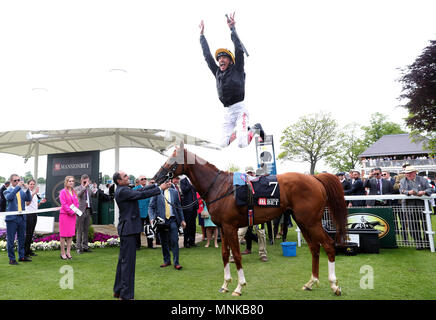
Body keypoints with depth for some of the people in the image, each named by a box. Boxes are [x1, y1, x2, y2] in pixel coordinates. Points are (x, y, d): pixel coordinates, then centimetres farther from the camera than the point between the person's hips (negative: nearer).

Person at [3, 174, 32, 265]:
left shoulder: (22, 191, 12)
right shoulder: (7, 191, 0)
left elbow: (29, 199, -2)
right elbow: (9, 197, -22)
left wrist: (27, 189, -14)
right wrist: (18, 187, -26)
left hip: (22, 217, 5)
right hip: (12, 218, -4)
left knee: (22, 238, 12)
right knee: (11, 239, 3)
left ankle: (22, 256, 23)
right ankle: (11, 259, 11)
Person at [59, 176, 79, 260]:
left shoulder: (74, 192, 13)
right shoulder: (63, 191, -6)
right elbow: (63, 204, -12)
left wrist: (75, 210, -4)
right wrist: (71, 212, -15)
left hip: (73, 215, 6)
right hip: (64, 214, -6)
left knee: (71, 234, 7)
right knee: (63, 234, -1)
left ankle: (68, 252, 14)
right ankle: (62, 253, 7)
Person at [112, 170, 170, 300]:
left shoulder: (124, 190, 13)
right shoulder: (122, 191, -17)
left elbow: (141, 190, 12)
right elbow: (142, 195, -21)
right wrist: (160, 188, -15)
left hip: (127, 229, 11)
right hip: (128, 229, -11)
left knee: (123, 260, 19)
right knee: (128, 261, -3)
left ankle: (118, 291, 32)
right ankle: (125, 295, 6)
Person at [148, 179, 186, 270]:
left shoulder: (174, 192, 8)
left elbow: (178, 207, 13)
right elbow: (151, 207, -2)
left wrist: (182, 220, 10)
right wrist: (152, 218, -17)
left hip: (173, 220, 1)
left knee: (174, 241, -4)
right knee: (164, 242, 10)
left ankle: (176, 263, 4)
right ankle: (167, 261, 25)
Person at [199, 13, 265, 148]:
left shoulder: (237, 70, 6)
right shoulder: (217, 73, 17)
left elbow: (239, 50, -3)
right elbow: (207, 56, 22)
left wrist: (232, 28, -1)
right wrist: (202, 35, 25)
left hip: (240, 109, -5)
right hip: (227, 113, 6)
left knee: (242, 144, -19)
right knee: (223, 144, -5)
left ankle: (255, 129, 13)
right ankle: (243, 130, 22)